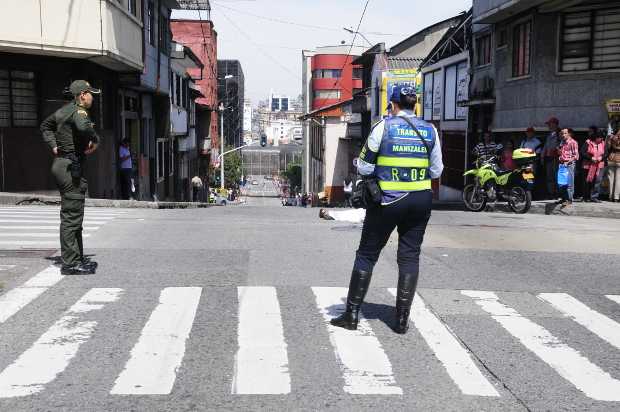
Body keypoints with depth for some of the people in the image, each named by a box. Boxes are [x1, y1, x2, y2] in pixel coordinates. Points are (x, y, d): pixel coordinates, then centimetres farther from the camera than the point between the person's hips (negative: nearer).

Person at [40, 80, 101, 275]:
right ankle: (70, 263, -5)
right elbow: (83, 127, -36)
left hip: (62, 163, 11)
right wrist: (95, 140, -17)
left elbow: (45, 126, 32)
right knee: (71, 216, -8)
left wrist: (53, 146, 21)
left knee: (73, 215, 16)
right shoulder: (78, 111, -13)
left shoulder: (63, 110, 16)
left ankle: (78, 258, 24)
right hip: (71, 166, -11)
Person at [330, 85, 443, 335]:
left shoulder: (384, 126, -6)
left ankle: (352, 314, 9)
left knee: (366, 255, 7)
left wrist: (378, 172, 14)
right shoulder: (430, 130, 4)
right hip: (420, 201, 3)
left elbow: (364, 167, -6)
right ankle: (402, 320, 9)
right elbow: (436, 171, 8)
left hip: (387, 200, -3)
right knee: (409, 257, 9)